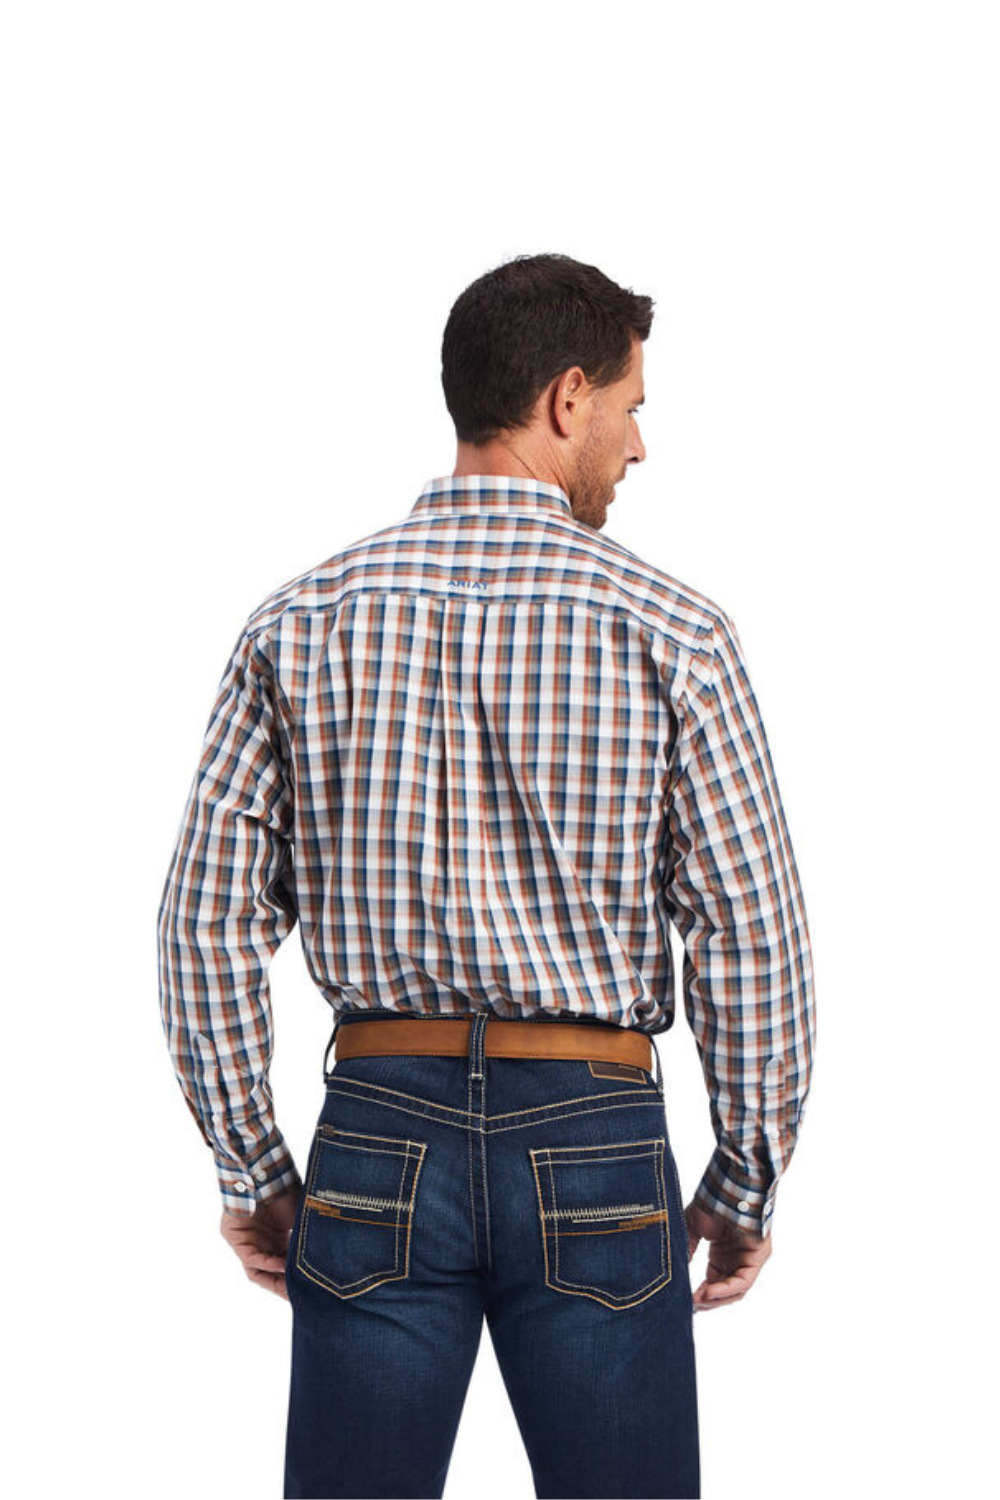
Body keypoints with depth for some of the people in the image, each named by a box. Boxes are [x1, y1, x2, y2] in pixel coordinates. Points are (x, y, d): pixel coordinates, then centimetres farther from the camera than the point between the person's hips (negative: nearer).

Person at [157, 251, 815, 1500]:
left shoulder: (303, 623, 2)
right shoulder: (669, 633, -6)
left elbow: (209, 918, 0)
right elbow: (751, 933, -7)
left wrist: (250, 1171, 9)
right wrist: (745, 1187, 4)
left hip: (377, 1137, 2)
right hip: (594, 1140, -2)